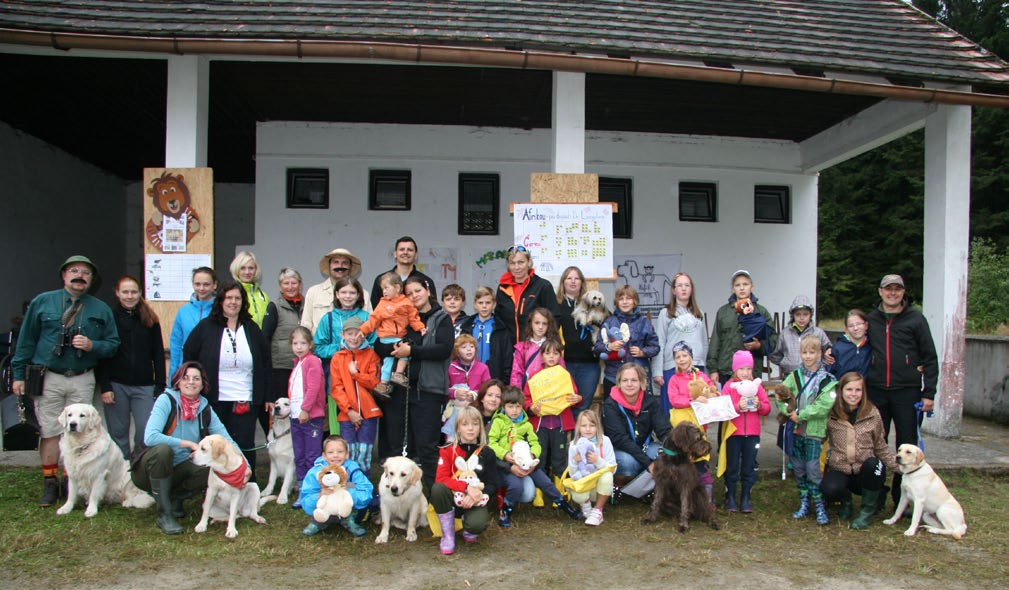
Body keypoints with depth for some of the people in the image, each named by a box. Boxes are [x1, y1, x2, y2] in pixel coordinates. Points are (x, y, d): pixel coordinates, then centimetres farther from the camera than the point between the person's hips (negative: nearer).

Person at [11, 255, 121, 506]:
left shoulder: (101, 310, 7)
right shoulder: (42, 302, 5)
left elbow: (113, 343, 7)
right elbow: (26, 340, 7)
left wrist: (92, 345, -14)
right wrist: (18, 374, 4)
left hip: (83, 380, 1)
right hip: (48, 378, -1)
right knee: (50, 431, 2)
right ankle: (50, 483, 14)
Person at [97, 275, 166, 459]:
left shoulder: (150, 320, 7)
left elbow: (158, 355, 7)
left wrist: (160, 387, 1)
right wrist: (104, 386, -7)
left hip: (144, 386, 1)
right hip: (116, 385, 0)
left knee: (146, 431, -6)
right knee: (118, 433, 4)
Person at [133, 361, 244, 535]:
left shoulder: (205, 408, -1)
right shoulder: (166, 400, -15)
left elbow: (226, 440, -5)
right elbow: (150, 437, -29)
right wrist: (189, 444, -27)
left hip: (179, 469, 4)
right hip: (148, 471, -4)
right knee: (163, 449, -36)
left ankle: (175, 497, 5)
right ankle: (164, 514, -21)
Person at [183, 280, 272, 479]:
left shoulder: (251, 329, 8)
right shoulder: (206, 327, 1)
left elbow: (265, 364, 10)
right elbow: (188, 357, 5)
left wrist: (267, 397, 7)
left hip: (246, 402, 1)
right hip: (214, 401, -1)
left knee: (245, 446, 1)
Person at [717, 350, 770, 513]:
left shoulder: (757, 386, 5)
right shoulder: (729, 386, -2)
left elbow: (767, 409, 4)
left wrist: (759, 405, -16)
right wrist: (738, 406, -24)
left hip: (752, 433, 2)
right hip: (733, 432, -2)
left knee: (749, 467, 9)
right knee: (732, 466, 7)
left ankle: (745, 499, 20)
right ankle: (730, 498, 18)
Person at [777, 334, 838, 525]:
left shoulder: (828, 380, -4)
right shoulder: (794, 376, 7)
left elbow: (824, 406, -15)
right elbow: (780, 396, 0)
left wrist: (801, 415, -17)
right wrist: (789, 411, -18)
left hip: (815, 431, -4)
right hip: (795, 430, 4)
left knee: (813, 470, -5)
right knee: (799, 469, 11)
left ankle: (820, 506, 8)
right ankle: (804, 504, 23)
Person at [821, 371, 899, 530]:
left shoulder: (872, 413, 1)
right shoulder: (831, 414, -3)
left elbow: (881, 447, 6)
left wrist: (899, 466, -7)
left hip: (866, 471, 1)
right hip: (839, 469, -1)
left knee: (873, 464, -34)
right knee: (829, 488, -33)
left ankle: (868, 509, -6)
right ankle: (846, 500, 8)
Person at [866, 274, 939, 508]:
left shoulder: (916, 319, 1)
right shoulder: (871, 320, 10)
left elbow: (930, 358, 1)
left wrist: (929, 393, -5)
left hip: (907, 392, -2)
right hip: (876, 392, 2)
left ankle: (902, 498, 14)